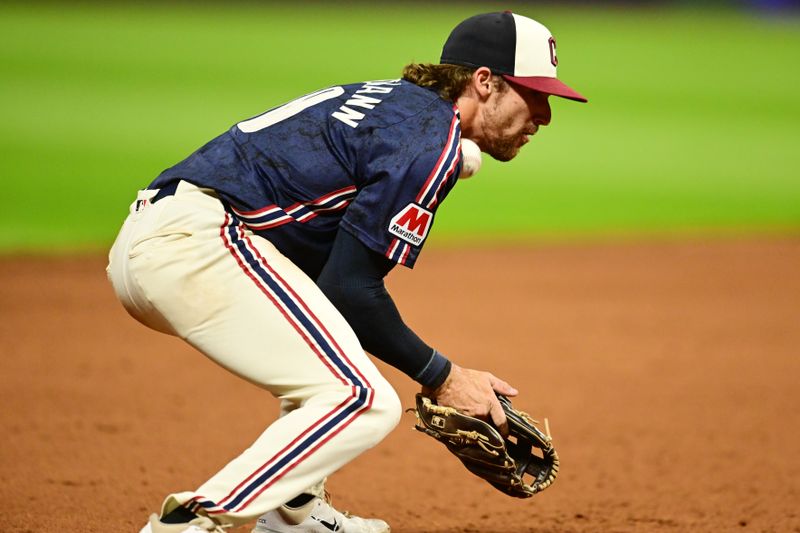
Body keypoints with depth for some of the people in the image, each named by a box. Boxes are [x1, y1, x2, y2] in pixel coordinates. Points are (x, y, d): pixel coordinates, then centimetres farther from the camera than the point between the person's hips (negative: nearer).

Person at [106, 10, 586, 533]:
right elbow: (351, 289, -11)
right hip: (193, 244, -11)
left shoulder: (392, 99, 23)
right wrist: (441, 375, -2)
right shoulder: (433, 141, -7)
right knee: (366, 404, -14)